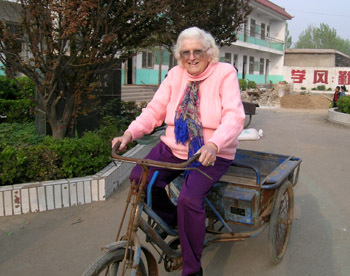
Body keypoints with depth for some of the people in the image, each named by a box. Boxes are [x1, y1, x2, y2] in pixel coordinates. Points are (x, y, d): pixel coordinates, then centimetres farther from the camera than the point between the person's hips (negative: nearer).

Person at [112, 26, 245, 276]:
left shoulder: (225, 73, -7)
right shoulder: (176, 75, 6)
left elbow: (234, 116, -19)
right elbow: (154, 110, 2)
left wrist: (213, 145, -38)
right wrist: (130, 133, -17)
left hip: (211, 153, -4)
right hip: (174, 147, 5)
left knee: (189, 198, -27)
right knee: (140, 178, -17)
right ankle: (173, 221, 13)